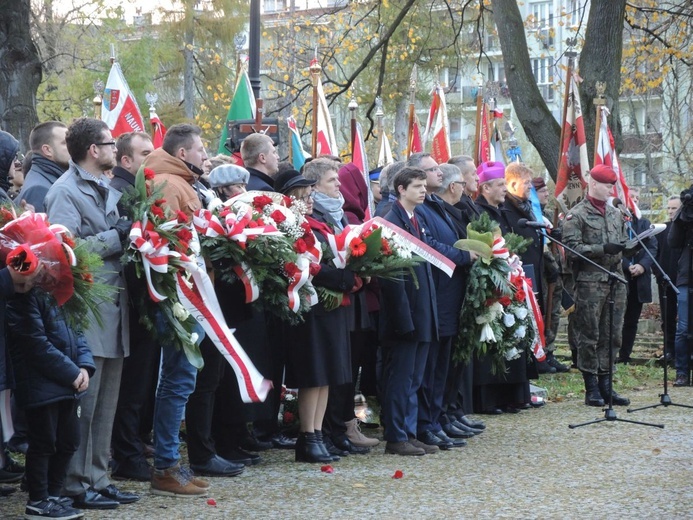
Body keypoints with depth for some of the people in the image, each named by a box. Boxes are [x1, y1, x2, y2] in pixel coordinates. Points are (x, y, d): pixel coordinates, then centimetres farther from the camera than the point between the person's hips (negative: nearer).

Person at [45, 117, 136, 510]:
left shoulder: (108, 191, 19)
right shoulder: (66, 192, -9)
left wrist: (132, 232, 8)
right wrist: (116, 236, -14)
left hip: (114, 308, 9)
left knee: (106, 403, 11)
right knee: (84, 400, -6)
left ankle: (98, 479, 18)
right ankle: (77, 484, 1)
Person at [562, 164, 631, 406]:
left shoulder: (615, 213, 17)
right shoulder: (577, 214, -4)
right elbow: (572, 247, -13)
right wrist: (603, 248, -19)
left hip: (615, 280, 6)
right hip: (590, 282, -6)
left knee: (612, 335, 8)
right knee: (589, 336, -2)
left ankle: (605, 383, 15)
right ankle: (591, 388, 3)